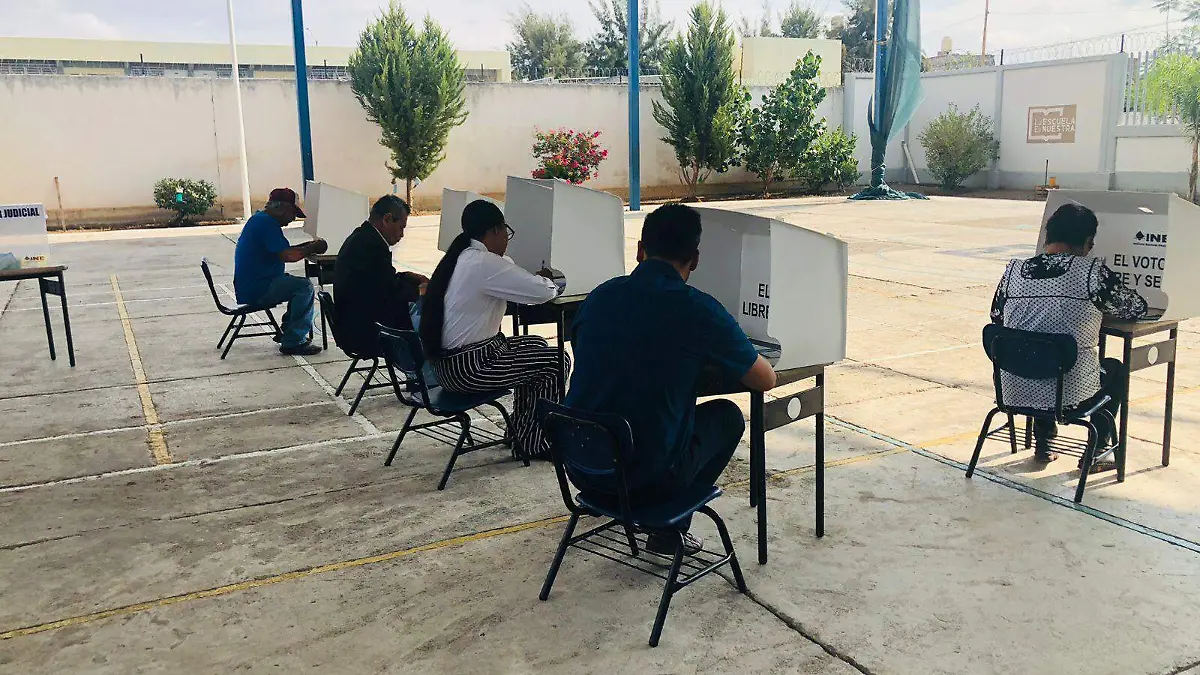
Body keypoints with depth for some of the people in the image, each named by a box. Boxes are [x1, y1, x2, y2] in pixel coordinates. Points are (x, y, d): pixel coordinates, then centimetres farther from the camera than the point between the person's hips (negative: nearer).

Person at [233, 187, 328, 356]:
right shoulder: (267, 223, -17)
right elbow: (288, 256, -26)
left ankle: (288, 332, 20)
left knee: (299, 284, 19)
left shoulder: (259, 219, 17)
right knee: (305, 287, -17)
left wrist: (306, 247, 12)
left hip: (249, 287, 11)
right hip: (256, 290, -11)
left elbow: (280, 251, 24)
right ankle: (293, 342, -15)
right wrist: (312, 249, -10)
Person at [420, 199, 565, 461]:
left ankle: (521, 432, 29)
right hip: (468, 367, -10)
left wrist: (537, 279, 11)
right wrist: (546, 281, 3)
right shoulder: (484, 263, -19)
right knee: (556, 362, 1)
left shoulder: (461, 258, 11)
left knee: (535, 344, 23)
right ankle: (532, 445, 13)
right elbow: (542, 293, -18)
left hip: (446, 361, 10)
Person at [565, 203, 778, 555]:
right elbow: (766, 380, 0)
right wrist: (711, 364, 22)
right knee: (728, 415, 20)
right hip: (649, 476, -5)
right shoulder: (698, 310, -12)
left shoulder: (600, 296, 2)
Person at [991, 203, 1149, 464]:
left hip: (1016, 393, 3)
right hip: (1070, 397, -3)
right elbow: (1137, 308, 4)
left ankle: (1043, 443, 39)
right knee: (1115, 368, 31)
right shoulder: (1093, 271, -10)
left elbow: (997, 317, 14)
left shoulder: (1014, 270, -2)